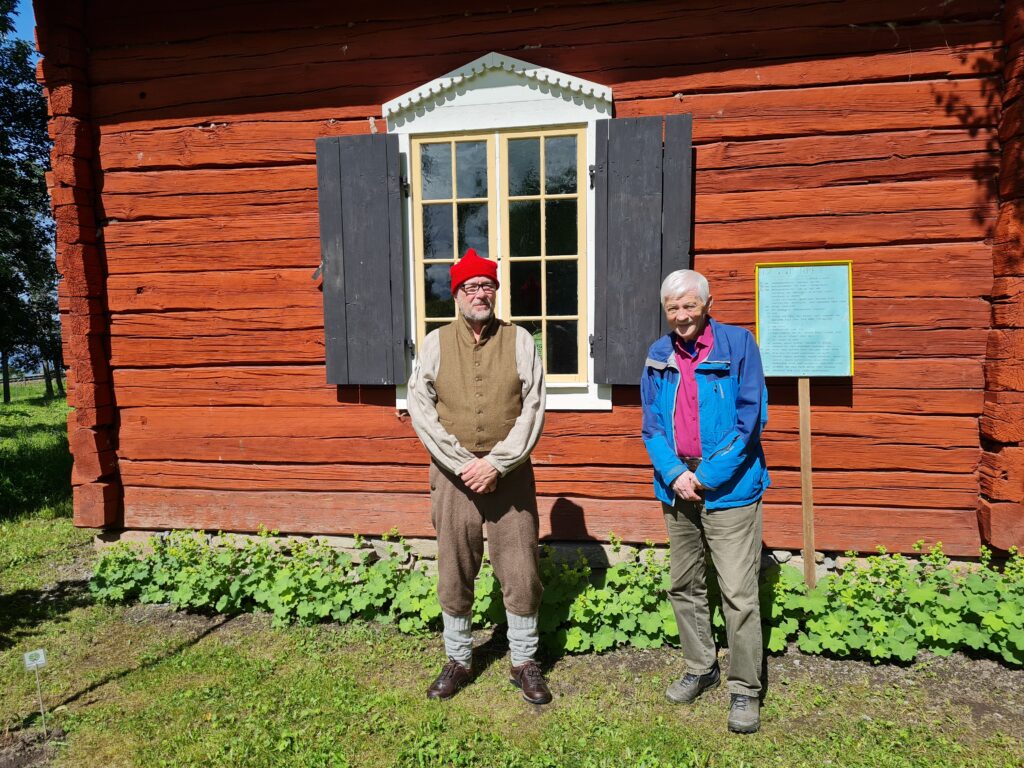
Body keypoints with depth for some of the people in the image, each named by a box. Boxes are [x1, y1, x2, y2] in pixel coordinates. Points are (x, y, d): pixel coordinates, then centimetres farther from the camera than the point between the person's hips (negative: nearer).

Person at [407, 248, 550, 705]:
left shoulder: (519, 340, 1)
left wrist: (497, 463, -12)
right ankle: (458, 660, 30)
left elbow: (532, 410, -3)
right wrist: (462, 463, -11)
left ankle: (524, 663, 24)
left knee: (521, 573, 5)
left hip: (510, 474, 0)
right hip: (453, 474, 1)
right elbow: (421, 410, -3)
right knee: (454, 573, 10)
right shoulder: (436, 343, 2)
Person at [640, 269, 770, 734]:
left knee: (738, 593, -3)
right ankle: (700, 670, 33)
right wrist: (674, 474, -9)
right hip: (677, 488, 5)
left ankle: (745, 690, 13)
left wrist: (706, 477, -13)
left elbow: (751, 418, -10)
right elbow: (651, 425, 7)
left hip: (729, 487, -5)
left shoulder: (738, 344, -6)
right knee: (684, 587, 15)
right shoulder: (659, 356, 7)